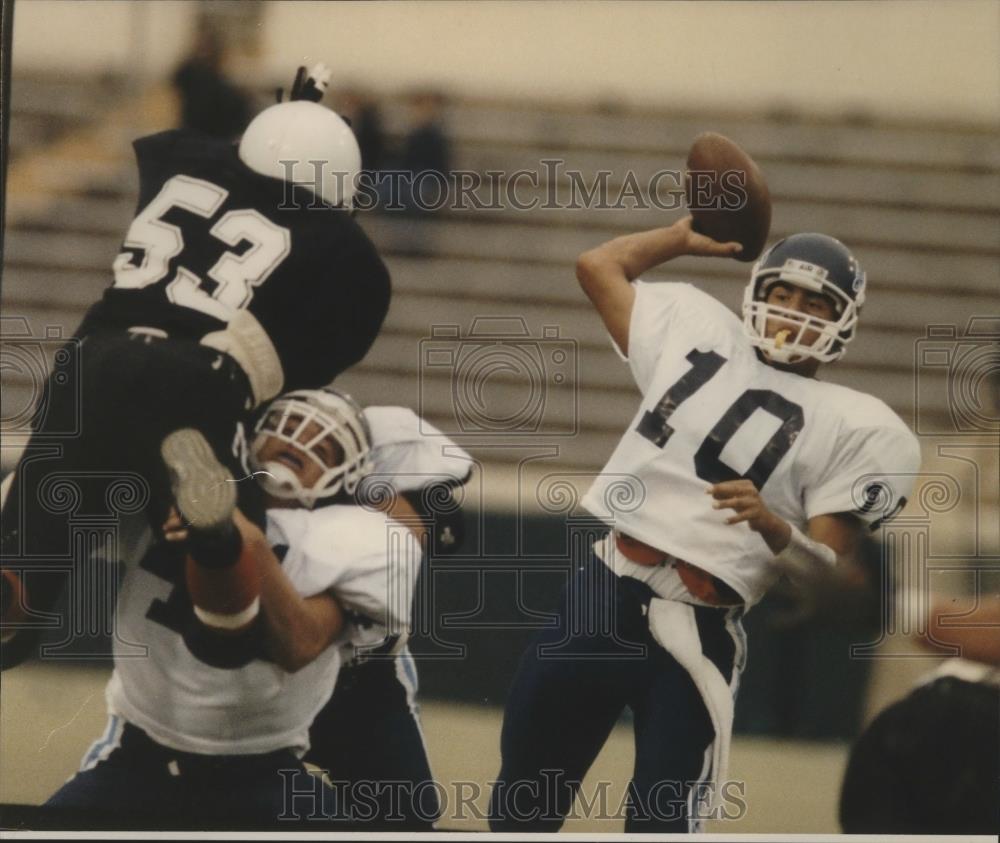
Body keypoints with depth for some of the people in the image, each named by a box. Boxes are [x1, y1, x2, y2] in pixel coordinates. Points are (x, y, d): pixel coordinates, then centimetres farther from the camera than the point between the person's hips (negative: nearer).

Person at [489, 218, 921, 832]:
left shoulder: (859, 429, -3)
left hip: (697, 635, -5)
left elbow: (829, 567, -9)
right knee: (522, 803, 13)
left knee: (660, 825, -14)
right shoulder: (699, 333, 12)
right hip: (600, 596, 5)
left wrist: (771, 525, -27)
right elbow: (599, 265, 25)